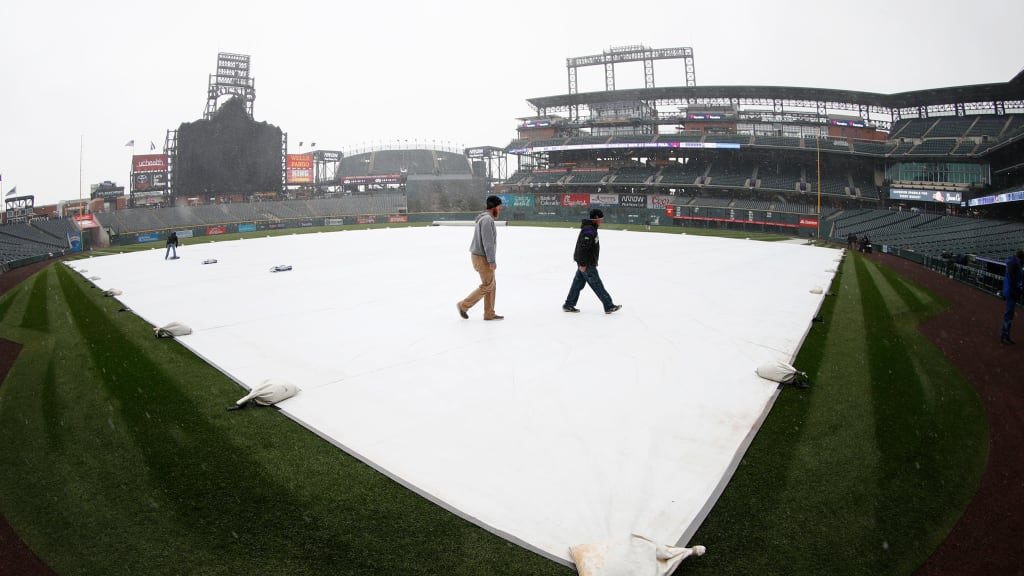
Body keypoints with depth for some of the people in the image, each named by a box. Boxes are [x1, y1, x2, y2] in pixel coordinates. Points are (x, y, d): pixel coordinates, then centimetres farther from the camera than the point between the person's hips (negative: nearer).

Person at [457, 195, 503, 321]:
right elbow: (488, 242, -24)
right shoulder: (487, 219, -19)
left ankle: (489, 314, 14)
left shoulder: (483, 218, 15)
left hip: (480, 255, 10)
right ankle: (464, 305, 6)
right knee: (487, 285, -2)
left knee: (492, 284, 11)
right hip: (482, 258, -10)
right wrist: (492, 261, -23)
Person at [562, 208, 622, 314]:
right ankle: (609, 306, 5)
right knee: (597, 284, -2)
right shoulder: (589, 230, -21)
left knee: (578, 283, 13)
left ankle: (569, 305, 18)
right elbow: (583, 247, -26)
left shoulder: (591, 228, 14)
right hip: (586, 263, -10)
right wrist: (582, 264, -26)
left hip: (585, 262, 10)